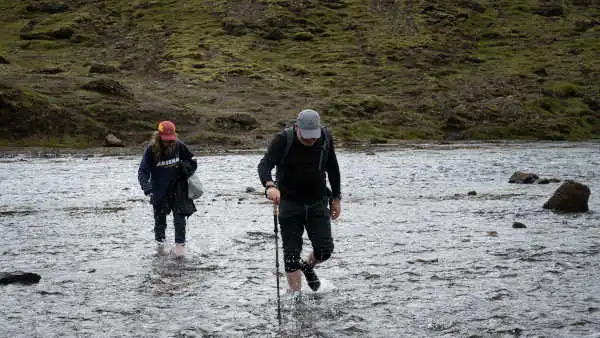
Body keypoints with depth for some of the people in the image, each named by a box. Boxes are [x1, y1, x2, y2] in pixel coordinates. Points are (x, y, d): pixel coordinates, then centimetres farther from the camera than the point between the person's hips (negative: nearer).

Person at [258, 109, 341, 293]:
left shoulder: (326, 137, -4)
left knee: (325, 249, -4)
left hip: (318, 202, 2)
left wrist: (336, 198, 13)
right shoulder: (283, 139, -15)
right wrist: (269, 185, -47)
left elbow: (332, 168, 11)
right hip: (289, 202, -2)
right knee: (292, 253, -1)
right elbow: (264, 164, -27)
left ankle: (308, 266, 30)